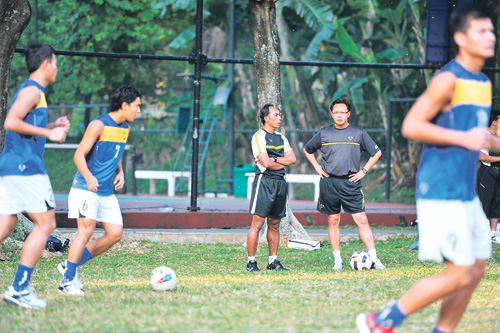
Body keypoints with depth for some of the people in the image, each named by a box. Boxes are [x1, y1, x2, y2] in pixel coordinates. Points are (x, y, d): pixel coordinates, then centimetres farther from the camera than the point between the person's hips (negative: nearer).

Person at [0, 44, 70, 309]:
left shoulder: (31, 90, 21)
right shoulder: (33, 90, -9)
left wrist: (53, 126, 21)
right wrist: (48, 133, -18)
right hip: (26, 167, -10)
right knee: (45, 225, -5)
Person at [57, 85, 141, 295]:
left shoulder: (125, 128, 13)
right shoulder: (99, 125, -13)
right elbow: (79, 154, -16)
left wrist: (120, 173, 8)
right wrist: (88, 176, -33)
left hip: (106, 191, 8)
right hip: (85, 188, -8)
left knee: (115, 233, 2)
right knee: (87, 229, -20)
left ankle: (71, 265, 13)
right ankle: (67, 281, -15)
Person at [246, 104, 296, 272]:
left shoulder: (281, 138, 17)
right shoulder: (259, 137, -5)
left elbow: (293, 158, 5)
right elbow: (265, 162, -15)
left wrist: (274, 160, -8)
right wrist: (283, 163, -1)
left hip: (280, 182, 7)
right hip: (264, 181, -7)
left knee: (274, 224, 9)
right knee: (257, 223, -9)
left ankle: (273, 261, 13)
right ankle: (251, 262, -7)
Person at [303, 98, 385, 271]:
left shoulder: (358, 133, 4)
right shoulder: (324, 133, 7)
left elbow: (376, 153, 12)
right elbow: (307, 149, 22)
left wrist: (363, 171, 4)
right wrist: (317, 167, 10)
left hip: (350, 182, -1)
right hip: (329, 183, 1)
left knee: (362, 220, -8)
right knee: (333, 221, 4)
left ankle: (373, 258, -9)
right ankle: (337, 260, 10)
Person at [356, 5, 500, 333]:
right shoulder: (448, 80, -14)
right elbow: (411, 126, -19)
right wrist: (464, 139, -21)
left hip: (465, 192, 9)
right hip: (441, 192, -9)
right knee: (460, 275, -8)